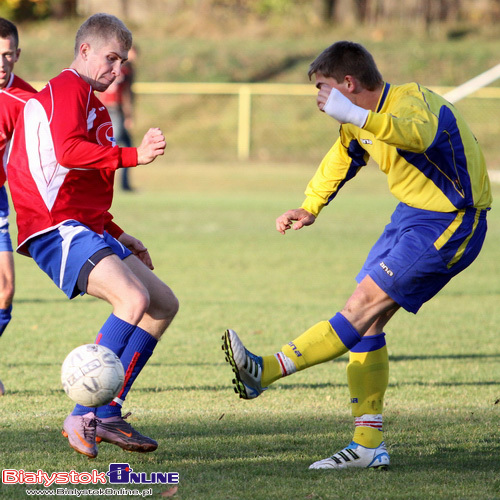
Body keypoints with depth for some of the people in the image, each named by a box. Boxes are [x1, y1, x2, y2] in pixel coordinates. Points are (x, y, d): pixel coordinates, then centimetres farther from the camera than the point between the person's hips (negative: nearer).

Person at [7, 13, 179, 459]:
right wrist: (134, 155, -27)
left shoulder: (88, 100, 28)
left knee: (164, 304, 7)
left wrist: (118, 236, 29)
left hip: (86, 228, 11)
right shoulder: (69, 88, -5)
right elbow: (67, 151, -25)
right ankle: (85, 417, -27)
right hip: (56, 227, -11)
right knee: (134, 298, -28)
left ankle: (108, 413, 3)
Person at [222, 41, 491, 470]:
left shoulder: (410, 100, -24)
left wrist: (357, 117, -60)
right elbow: (340, 161, 24)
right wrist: (310, 209, 9)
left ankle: (266, 371, -23)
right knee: (368, 319, 3)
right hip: (412, 214, 10)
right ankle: (368, 446, 5)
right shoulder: (359, 127, 4)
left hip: (451, 225, -10)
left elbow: (420, 135, -48)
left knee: (365, 304, -17)